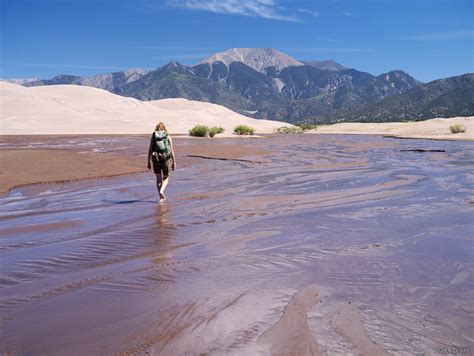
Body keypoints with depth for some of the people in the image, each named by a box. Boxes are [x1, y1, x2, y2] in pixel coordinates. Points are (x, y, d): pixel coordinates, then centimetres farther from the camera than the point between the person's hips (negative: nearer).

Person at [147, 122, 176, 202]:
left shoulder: (153, 136, 5)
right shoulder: (168, 137, 3)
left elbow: (150, 150, -1)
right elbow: (172, 150, -2)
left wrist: (148, 162, 2)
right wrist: (174, 162, 1)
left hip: (155, 158, 1)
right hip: (166, 158, -1)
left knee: (158, 178, 13)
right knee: (166, 178, 15)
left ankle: (161, 197, 13)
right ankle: (161, 191, -10)